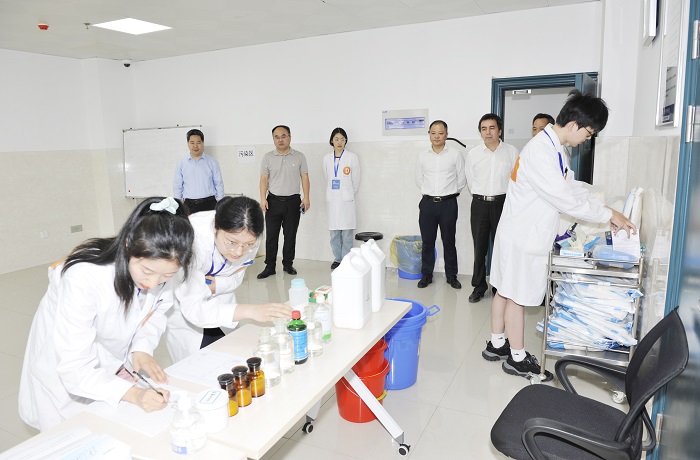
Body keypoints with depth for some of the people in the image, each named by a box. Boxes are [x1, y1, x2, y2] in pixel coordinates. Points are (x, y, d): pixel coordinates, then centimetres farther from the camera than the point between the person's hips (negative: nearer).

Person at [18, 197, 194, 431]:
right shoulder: (84, 278, -38)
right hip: (66, 377, -4)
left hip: (114, 363, 5)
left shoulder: (161, 266, -22)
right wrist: (132, 393, -46)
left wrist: (142, 349, -20)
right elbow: (74, 367, -35)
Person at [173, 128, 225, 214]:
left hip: (209, 204, -1)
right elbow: (177, 186, 13)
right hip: (189, 205, 1)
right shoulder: (181, 164, 9)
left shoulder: (212, 162, 5)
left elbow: (219, 184, 6)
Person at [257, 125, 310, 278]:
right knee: (271, 235, 1)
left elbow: (304, 177, 3)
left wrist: (306, 197, -6)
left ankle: (288, 264, 19)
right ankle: (270, 266, 9)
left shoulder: (299, 156, 5)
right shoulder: (268, 157, 6)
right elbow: (264, 178, 4)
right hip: (273, 201, 0)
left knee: (290, 235, 7)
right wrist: (263, 198, -6)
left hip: (293, 201, 0)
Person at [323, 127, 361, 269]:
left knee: (347, 233, -2)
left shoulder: (352, 157, -3)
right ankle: (337, 259, 21)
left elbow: (356, 181, 4)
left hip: (346, 200, -3)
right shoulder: (327, 158, 7)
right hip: (332, 199, 3)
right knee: (334, 233, 8)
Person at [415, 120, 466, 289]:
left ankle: (451, 275, 19)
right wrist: (429, 192, 12)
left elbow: (462, 179, 5)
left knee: (449, 242, 7)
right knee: (427, 241, 7)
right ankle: (426, 275, 19)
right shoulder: (422, 156, 5)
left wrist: (450, 192, 10)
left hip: (448, 203, -2)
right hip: (428, 203, 2)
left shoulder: (456, 154, -1)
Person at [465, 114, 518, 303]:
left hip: (503, 203, -1)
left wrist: (504, 199, 5)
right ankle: (479, 286, 17)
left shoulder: (512, 152, 0)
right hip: (480, 204, 1)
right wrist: (481, 199, 12)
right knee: (479, 246, 6)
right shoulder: (473, 154, 4)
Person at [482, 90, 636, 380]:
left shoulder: (555, 149, 10)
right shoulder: (540, 152, -23)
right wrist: (607, 215, -11)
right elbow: (566, 199, -22)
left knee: (505, 291, 17)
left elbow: (573, 187, 15)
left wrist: (608, 211, 6)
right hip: (523, 237, -10)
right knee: (518, 297, 3)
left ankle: (496, 345, 32)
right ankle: (517, 359, 19)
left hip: (526, 234, 10)